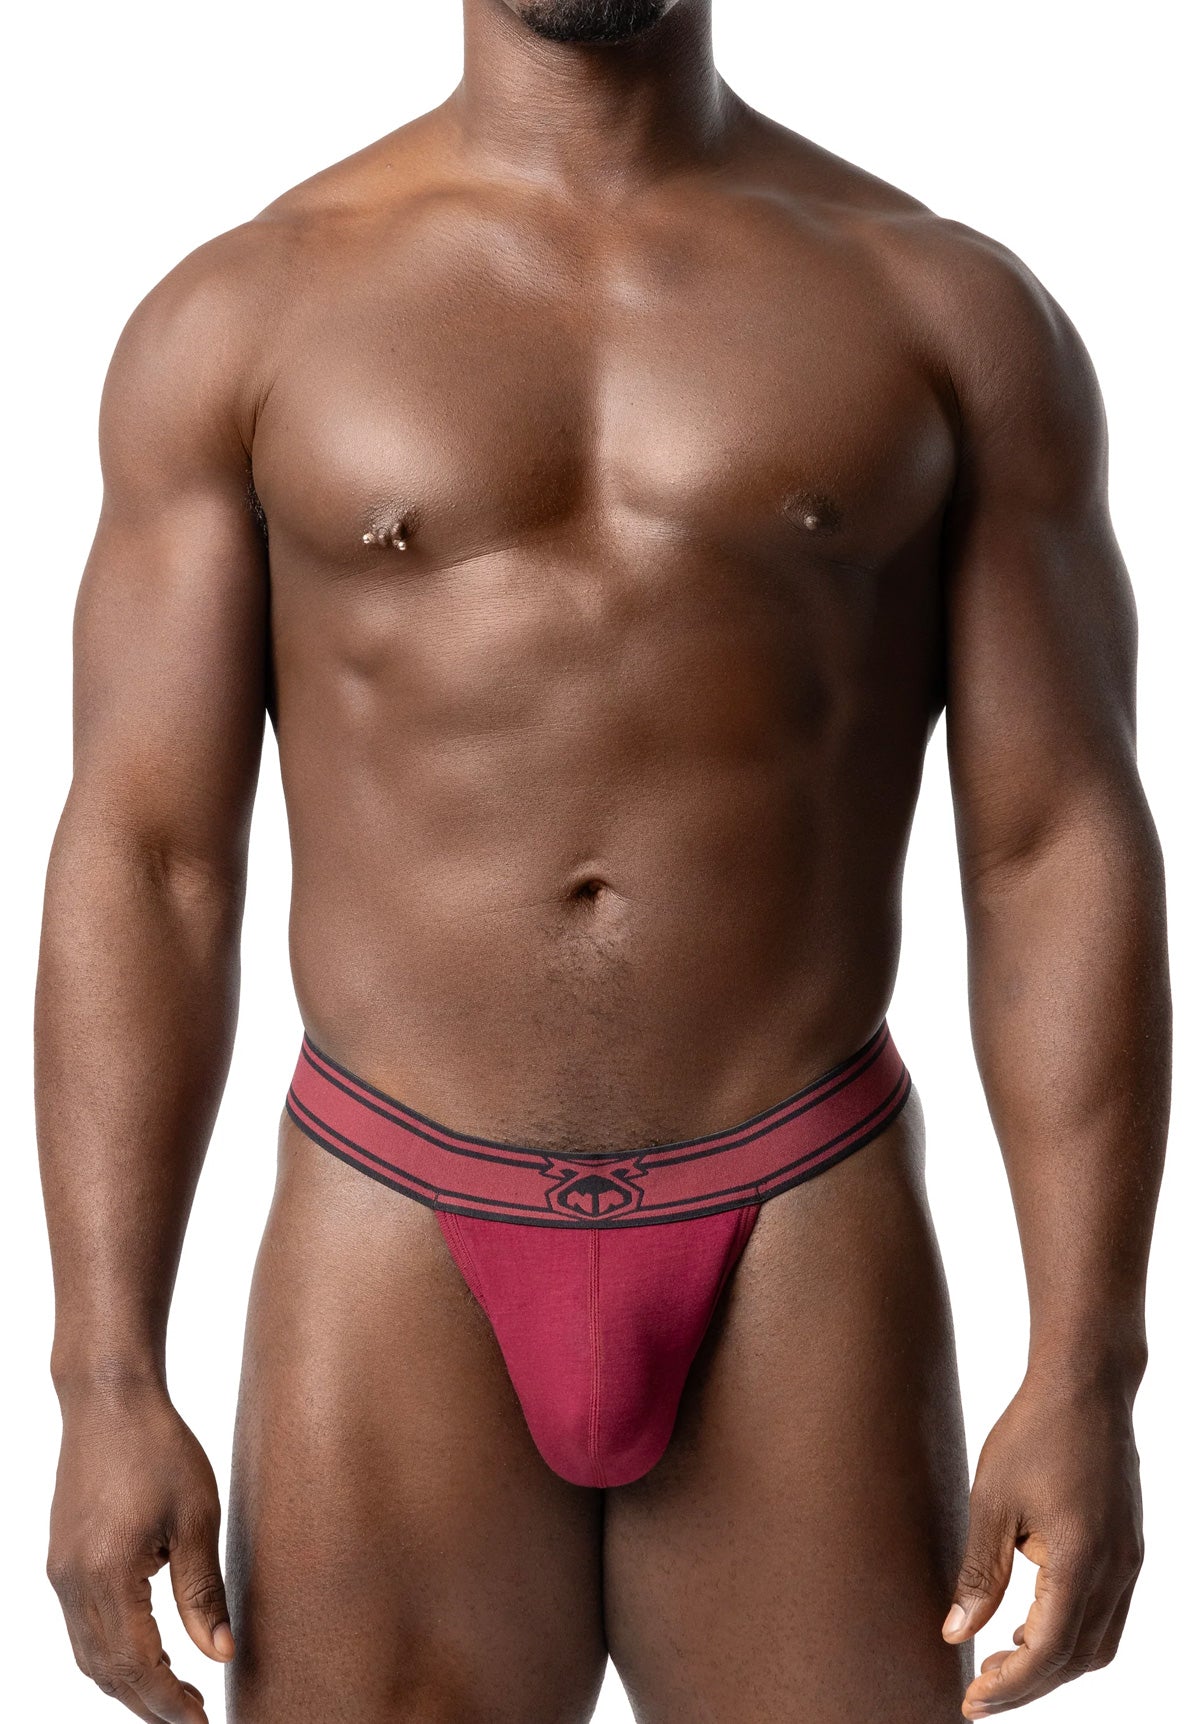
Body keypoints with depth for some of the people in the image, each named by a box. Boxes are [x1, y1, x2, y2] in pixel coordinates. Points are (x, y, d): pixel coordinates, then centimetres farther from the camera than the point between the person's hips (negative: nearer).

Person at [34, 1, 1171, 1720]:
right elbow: (144, 859, 0)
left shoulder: (950, 308, 3)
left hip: (801, 1250, 1)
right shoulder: (240, 318, 3)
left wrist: (1086, 1373, -7)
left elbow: (1059, 848, 0)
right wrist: (107, 1380, -6)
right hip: (396, 1259, 0)